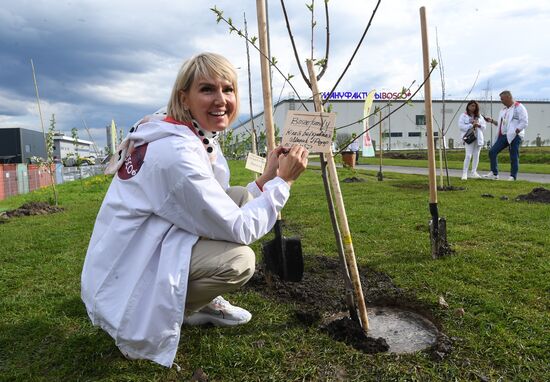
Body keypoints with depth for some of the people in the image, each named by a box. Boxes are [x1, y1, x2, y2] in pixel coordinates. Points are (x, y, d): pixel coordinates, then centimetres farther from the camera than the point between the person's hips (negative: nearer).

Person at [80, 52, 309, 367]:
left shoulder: (201, 138, 2)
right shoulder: (177, 151, -27)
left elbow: (218, 208, 3)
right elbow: (237, 229, -23)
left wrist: (266, 179, -4)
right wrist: (283, 181, -15)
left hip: (146, 250, 9)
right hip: (126, 279, -9)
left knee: (241, 196, 1)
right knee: (240, 259, -21)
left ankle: (202, 302, 11)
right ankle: (153, 321, 0)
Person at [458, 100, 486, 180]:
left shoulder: (479, 116, 16)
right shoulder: (463, 116, 2)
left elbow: (484, 126, 13)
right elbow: (461, 126, -10)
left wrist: (479, 125, -7)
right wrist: (471, 125, -16)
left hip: (478, 137, 5)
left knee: (476, 155, 7)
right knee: (468, 155, -13)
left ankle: (473, 172, 16)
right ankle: (464, 173, -11)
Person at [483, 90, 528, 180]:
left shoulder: (519, 107, -4)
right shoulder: (504, 109, 20)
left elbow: (524, 122, -11)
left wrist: (515, 132, -19)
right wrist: (492, 121, 9)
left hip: (514, 136, -7)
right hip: (503, 135, 7)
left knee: (514, 157, -3)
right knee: (492, 152, -3)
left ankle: (513, 177, 4)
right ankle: (494, 173, 2)